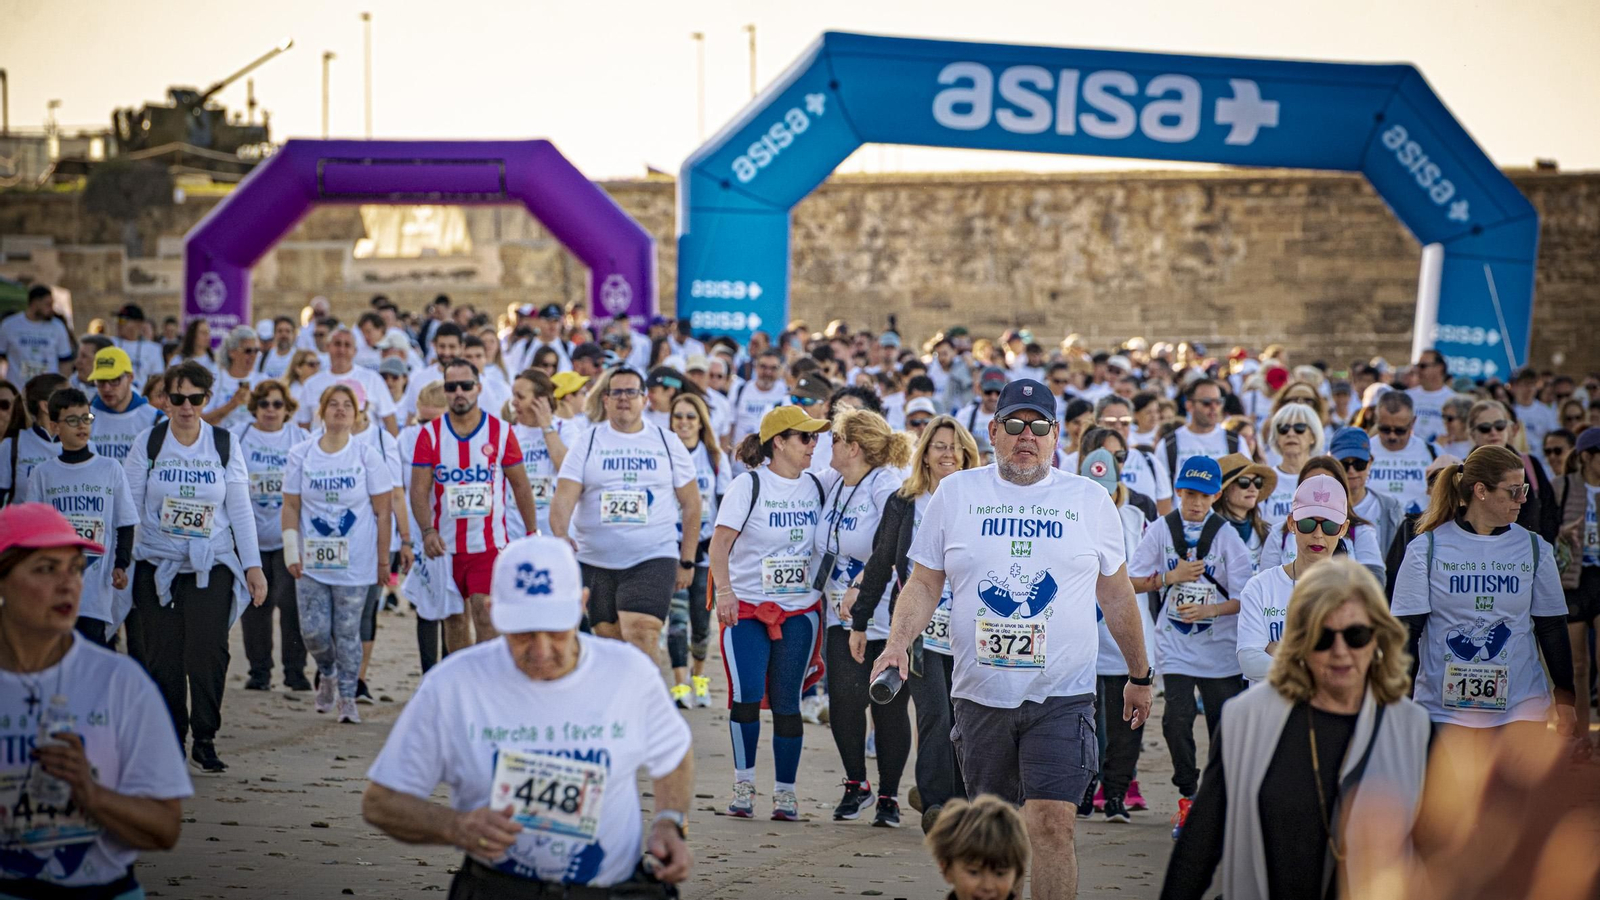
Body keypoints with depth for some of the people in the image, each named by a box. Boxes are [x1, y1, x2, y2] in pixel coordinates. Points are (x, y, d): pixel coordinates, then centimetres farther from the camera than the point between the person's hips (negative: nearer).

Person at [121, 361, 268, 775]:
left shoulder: (224, 445, 5)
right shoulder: (148, 442, 2)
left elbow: (240, 509, 6)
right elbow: (129, 506, 3)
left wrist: (253, 566, 2)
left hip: (211, 565, 0)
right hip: (156, 565, 0)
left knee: (208, 654, -10)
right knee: (162, 658, 0)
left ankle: (204, 741, 0)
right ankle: (169, 740, 12)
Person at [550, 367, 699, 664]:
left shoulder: (668, 443, 6)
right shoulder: (587, 442, 5)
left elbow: (691, 504, 10)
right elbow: (564, 497, -6)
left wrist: (687, 562, 6)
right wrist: (560, 535, -26)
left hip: (654, 560, -2)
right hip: (596, 561, 2)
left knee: (640, 642, -19)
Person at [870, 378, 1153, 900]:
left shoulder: (1090, 500, 6)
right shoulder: (956, 494, 6)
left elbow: (1116, 594, 15)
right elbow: (924, 583, 7)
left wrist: (1140, 676, 19)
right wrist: (898, 642, -11)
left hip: (1062, 696, -2)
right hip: (980, 695, 2)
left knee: (1052, 824, -14)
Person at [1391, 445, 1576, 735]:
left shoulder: (1534, 549, 6)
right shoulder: (1426, 548, -1)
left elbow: (1552, 627, 11)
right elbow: (1406, 629, -1)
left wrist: (1564, 699, 11)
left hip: (1521, 703, 2)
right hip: (1445, 705, -2)